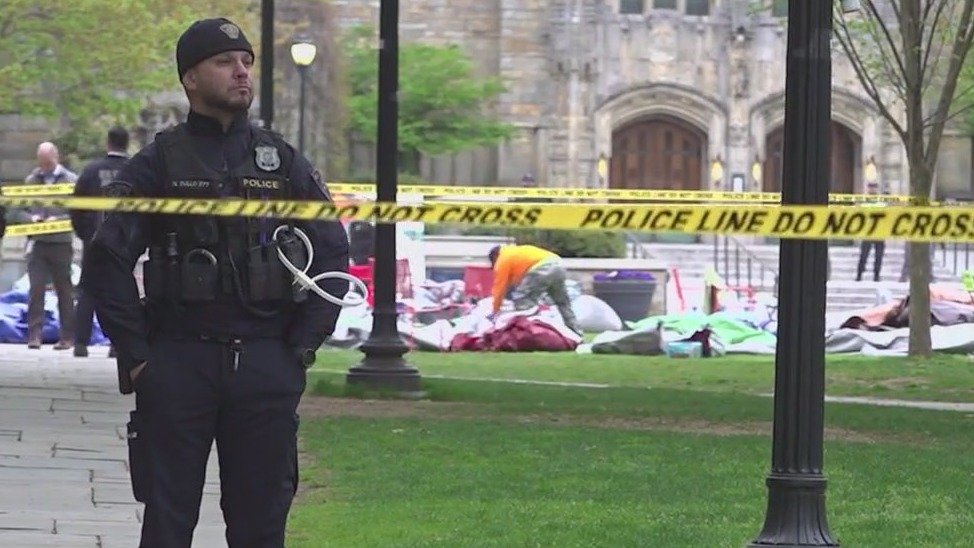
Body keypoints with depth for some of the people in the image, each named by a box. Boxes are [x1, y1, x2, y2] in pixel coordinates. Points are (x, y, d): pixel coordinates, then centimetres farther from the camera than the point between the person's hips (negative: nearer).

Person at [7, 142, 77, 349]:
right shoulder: (31, 181, 9)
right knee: (36, 289, -7)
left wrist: (59, 220, -19)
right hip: (37, 243, 2)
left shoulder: (71, 180, 2)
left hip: (61, 243, -2)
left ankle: (67, 336, 11)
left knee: (64, 291, 6)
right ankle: (34, 334, -7)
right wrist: (30, 218, -11)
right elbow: (13, 213, 9)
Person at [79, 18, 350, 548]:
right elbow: (107, 260, -2)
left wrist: (303, 345, 2)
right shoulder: (158, 163, 2)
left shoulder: (284, 161, 9)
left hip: (267, 367, 2)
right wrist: (136, 353, -7)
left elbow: (333, 255, 9)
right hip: (177, 362, -2)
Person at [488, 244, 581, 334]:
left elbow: (500, 288, 14)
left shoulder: (503, 260, 13)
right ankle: (576, 332, 29)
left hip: (542, 269, -9)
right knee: (563, 303, 24)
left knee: (521, 302, 1)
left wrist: (495, 311, 22)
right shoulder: (517, 253, 37)